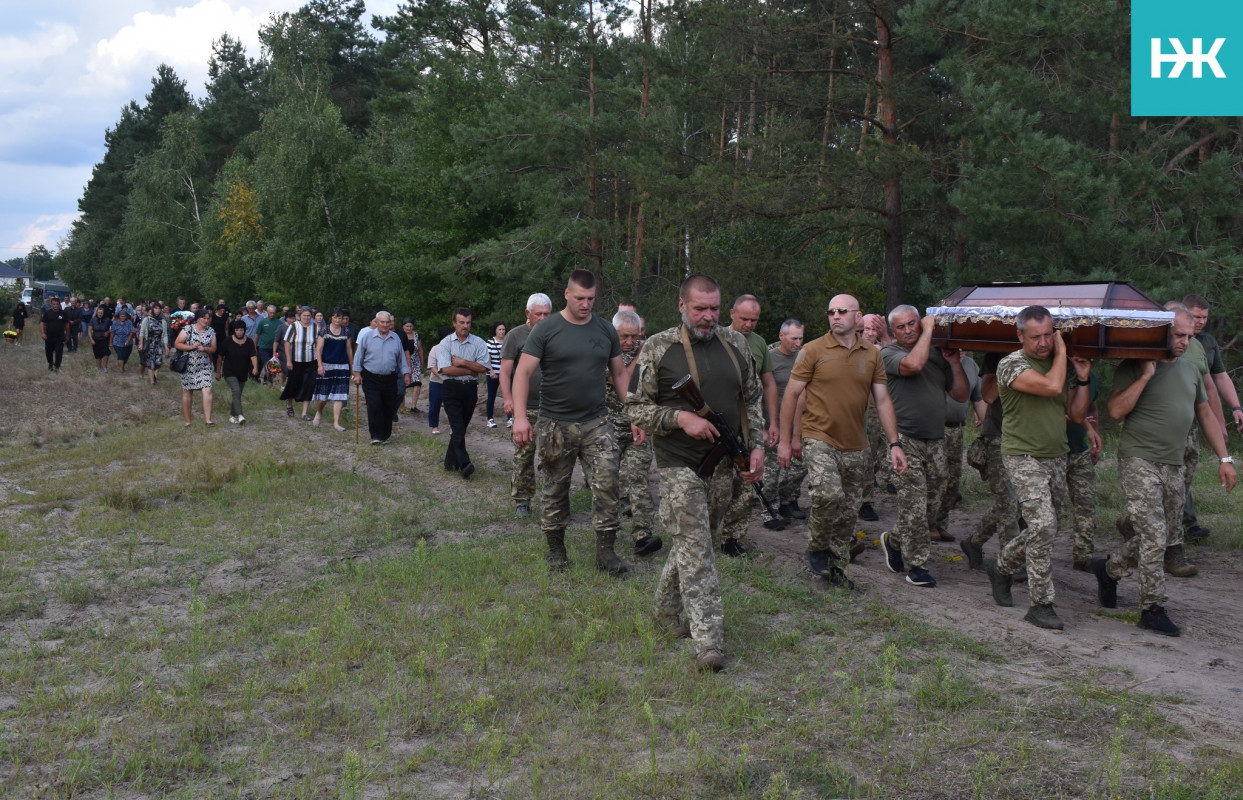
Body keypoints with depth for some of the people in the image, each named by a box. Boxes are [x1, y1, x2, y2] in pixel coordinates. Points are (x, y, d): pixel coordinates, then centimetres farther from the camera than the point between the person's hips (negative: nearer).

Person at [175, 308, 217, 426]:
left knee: (207, 390, -14)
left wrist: (204, 348, -13)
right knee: (187, 392, 7)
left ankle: (207, 419, -14)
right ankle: (187, 421, 17)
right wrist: (191, 347, -18)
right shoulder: (188, 329, -5)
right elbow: (177, 344, -6)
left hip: (204, 366, 2)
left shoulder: (211, 331, 6)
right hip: (188, 366, -2)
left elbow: (213, 349, 7)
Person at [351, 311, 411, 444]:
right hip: (371, 379, -3)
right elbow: (358, 356, 4)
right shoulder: (367, 337, 0)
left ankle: (385, 435, 19)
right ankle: (376, 435, -7)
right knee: (374, 406, -13)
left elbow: (401, 358, 14)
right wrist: (357, 373, -2)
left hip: (390, 379, 3)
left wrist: (406, 373, 9)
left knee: (389, 408, 5)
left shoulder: (396, 338, 8)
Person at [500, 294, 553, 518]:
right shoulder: (516, 336, 2)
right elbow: (505, 370, -3)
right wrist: (508, 398, -16)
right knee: (523, 456, 1)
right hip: (525, 408, -2)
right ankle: (521, 500, 11)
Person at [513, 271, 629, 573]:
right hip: (555, 424, -2)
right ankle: (555, 548, 24)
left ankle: (605, 550, 1)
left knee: (607, 482, -8)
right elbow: (523, 372, -9)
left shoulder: (606, 330, 7)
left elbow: (619, 373, 13)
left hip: (596, 422, 2)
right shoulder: (547, 329, -5)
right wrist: (520, 416, -21)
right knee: (555, 490, 8)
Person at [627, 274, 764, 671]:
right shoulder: (657, 348, -5)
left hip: (723, 464, 5)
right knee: (695, 550, -8)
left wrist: (756, 445, 4)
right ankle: (709, 641, -7)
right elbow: (636, 407, -4)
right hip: (680, 464, -5)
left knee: (691, 543, 15)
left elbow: (752, 399, 15)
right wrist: (681, 418, -18)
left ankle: (666, 611, 35)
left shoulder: (736, 344, 8)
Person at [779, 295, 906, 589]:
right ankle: (816, 548, 1)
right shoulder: (813, 351, -4)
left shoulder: (872, 355, 7)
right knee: (828, 494, -25)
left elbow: (882, 401, 8)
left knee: (848, 510, 8)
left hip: (855, 447, 4)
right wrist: (785, 440, -4)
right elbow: (791, 394, -2)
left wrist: (895, 444, 1)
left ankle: (837, 566, 26)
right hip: (819, 440, -4)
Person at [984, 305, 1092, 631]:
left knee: (1043, 529, 11)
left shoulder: (1062, 365, 10)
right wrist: (1061, 352, -11)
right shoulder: (1011, 364, -11)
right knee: (1043, 525, -17)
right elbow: (1051, 386, -26)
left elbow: (1076, 415, 13)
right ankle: (1041, 604, -7)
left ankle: (1001, 566, 35)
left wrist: (1082, 378, 3)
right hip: (1024, 457, -7)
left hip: (1056, 457, 7)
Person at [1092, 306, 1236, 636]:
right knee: (1154, 538, -9)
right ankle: (1152, 610, 2)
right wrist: (1146, 375, -18)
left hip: (1173, 466, 7)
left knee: (1160, 539, 10)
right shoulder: (1134, 367, -5)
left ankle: (1109, 569, 31)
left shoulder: (1190, 370, 14)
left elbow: (1205, 414, 20)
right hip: (1139, 462, -7)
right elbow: (1116, 410, -16)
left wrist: (1224, 459, 14)